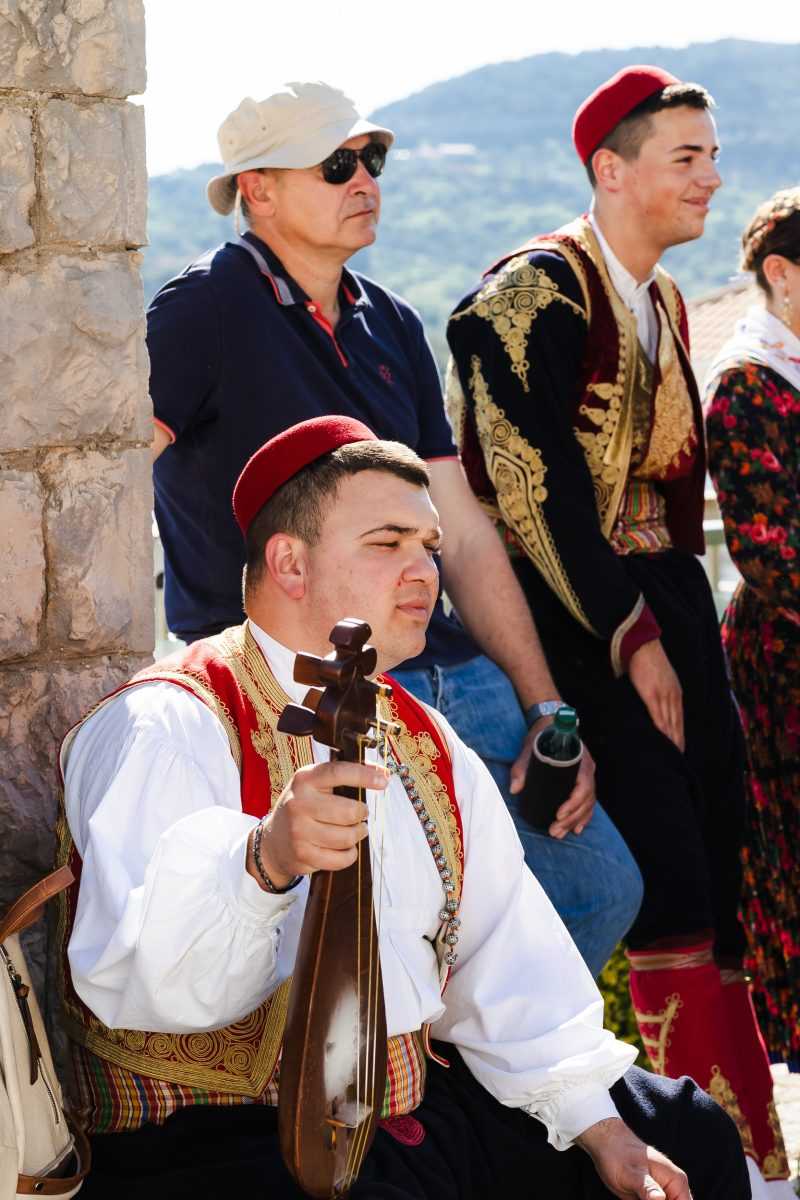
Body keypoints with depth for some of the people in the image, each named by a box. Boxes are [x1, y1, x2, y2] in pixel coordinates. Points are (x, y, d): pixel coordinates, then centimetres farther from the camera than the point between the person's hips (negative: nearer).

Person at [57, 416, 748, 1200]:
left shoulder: (428, 747, 14)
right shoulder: (165, 731, -13)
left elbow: (506, 959, 19)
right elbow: (133, 978, -29)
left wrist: (600, 1127, 9)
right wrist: (263, 859, -46)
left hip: (417, 1104, 8)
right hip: (220, 1133, -8)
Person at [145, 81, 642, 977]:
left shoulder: (393, 329, 16)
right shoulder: (206, 311, -7)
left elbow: (463, 536, 16)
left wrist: (545, 713, 9)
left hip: (454, 680, 7)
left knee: (601, 888, 5)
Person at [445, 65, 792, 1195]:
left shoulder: (662, 303, 16)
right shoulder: (539, 291, -10)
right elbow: (537, 487, -17)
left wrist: (687, 627, 10)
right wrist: (631, 641, -17)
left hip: (665, 607, 8)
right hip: (577, 621, -8)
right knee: (669, 878, -13)